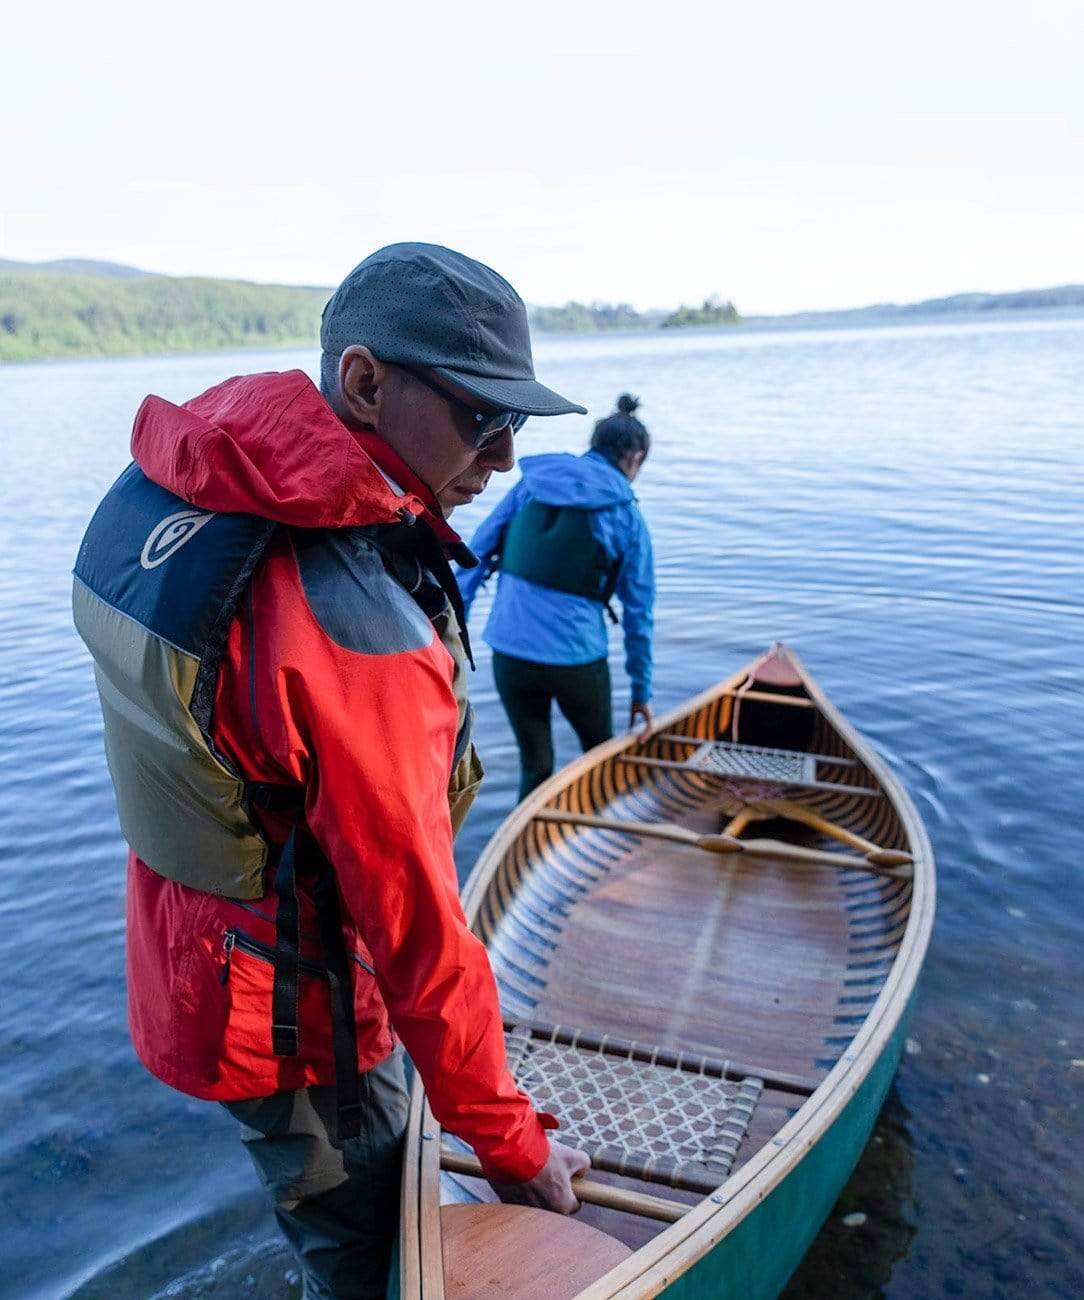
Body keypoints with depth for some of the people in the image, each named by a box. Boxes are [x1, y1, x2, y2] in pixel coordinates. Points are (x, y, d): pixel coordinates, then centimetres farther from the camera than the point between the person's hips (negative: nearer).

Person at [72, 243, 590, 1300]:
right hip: (290, 1019, -7)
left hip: (184, 963, 8)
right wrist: (513, 1145, -11)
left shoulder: (164, 488, -8)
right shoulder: (359, 635, -35)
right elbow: (419, 936, -27)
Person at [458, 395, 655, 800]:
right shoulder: (627, 516, 1)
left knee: (534, 766, 17)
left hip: (509, 649, 3)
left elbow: (478, 550, 3)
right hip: (576, 657, -2)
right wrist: (642, 690, 11)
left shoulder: (534, 481, 7)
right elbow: (639, 610, 3)